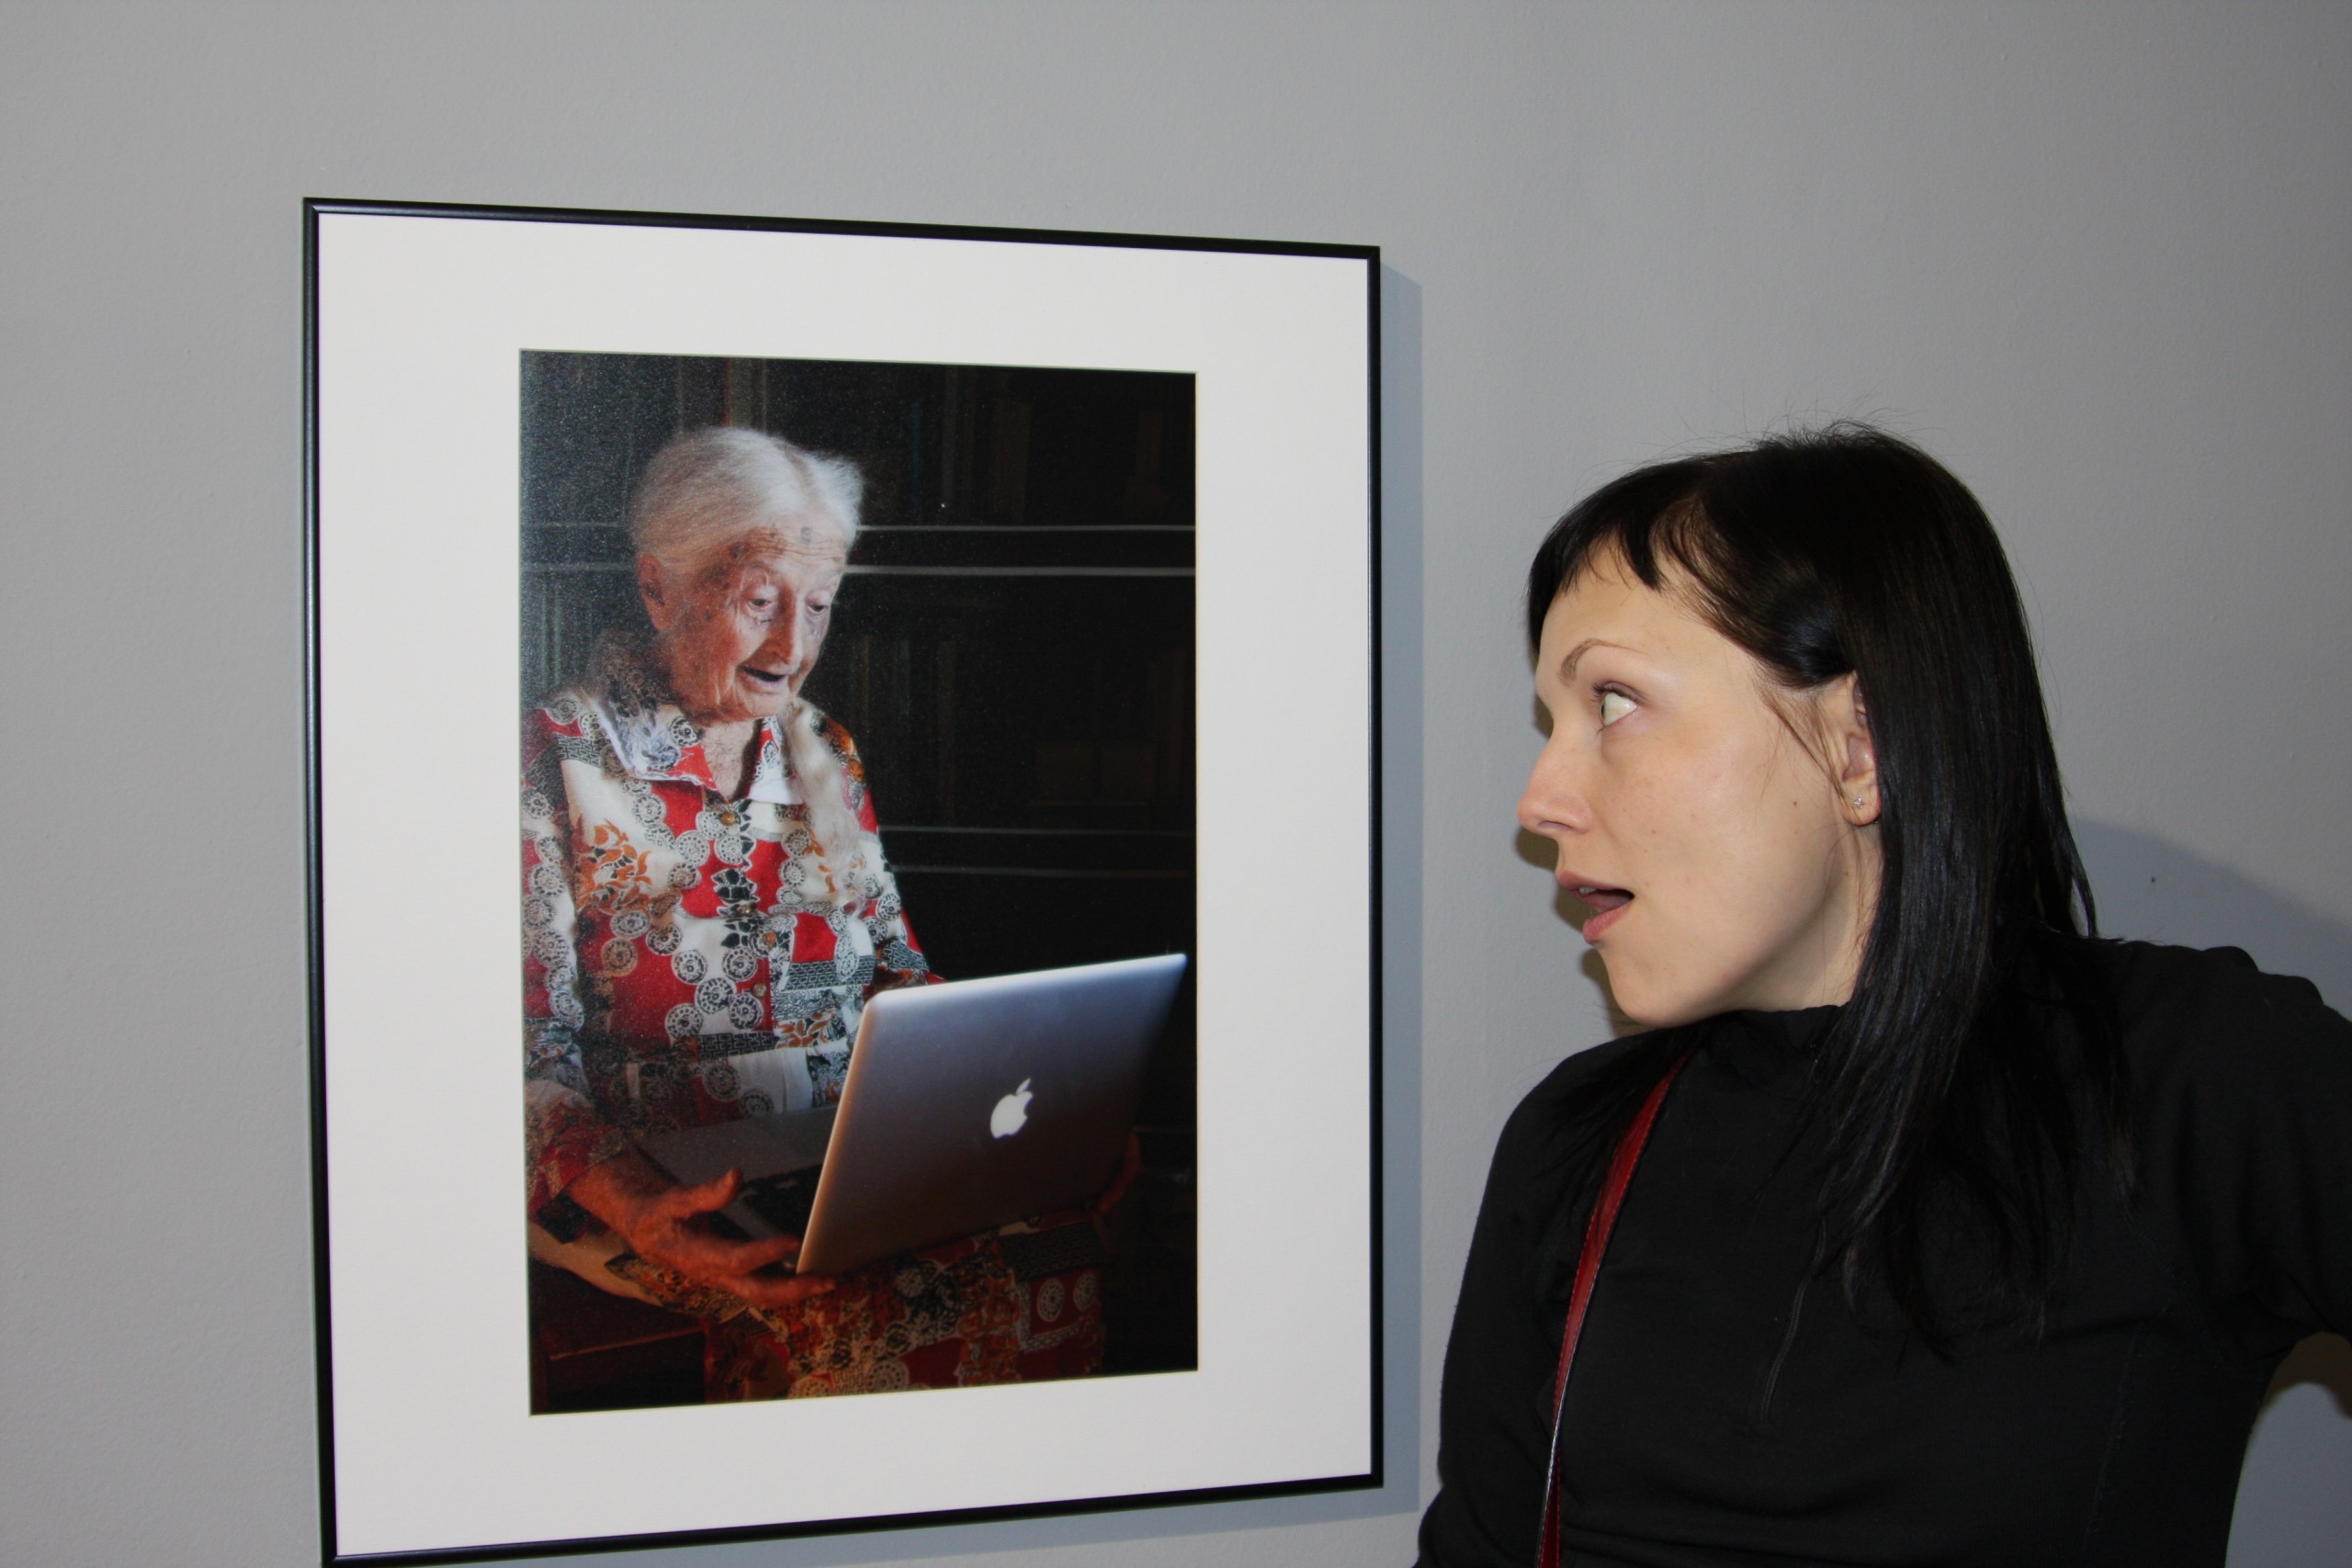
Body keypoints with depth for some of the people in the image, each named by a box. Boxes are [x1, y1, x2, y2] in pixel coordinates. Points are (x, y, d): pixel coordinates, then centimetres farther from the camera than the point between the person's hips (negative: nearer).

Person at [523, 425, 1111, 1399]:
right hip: (649, 1175, -5)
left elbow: (896, 974, 17)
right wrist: (631, 1207, -30)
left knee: (1044, 1278, -24)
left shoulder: (823, 753, 15)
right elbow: (531, 1046, -11)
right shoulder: (559, 761, -4)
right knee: (883, 1314, -34)